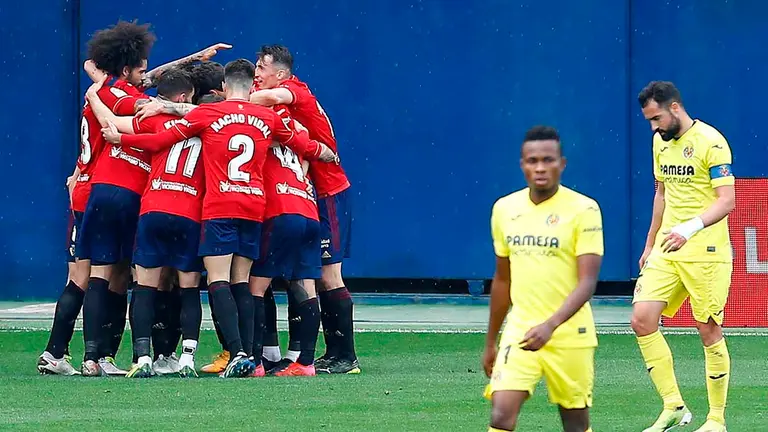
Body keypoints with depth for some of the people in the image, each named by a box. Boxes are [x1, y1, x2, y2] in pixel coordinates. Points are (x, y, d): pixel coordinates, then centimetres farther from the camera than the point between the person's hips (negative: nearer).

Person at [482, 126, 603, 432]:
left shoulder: (583, 209, -9)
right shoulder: (504, 209, 6)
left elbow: (587, 282, -15)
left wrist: (550, 325, -30)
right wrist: (491, 343, 21)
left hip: (570, 335, -3)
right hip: (519, 332, 3)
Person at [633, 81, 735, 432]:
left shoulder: (710, 142, -13)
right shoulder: (661, 142, 11)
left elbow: (727, 200, -18)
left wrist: (690, 228, -31)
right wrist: (649, 244, 22)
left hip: (705, 252, -7)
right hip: (666, 251, 7)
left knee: (708, 331, -2)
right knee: (642, 320, -6)